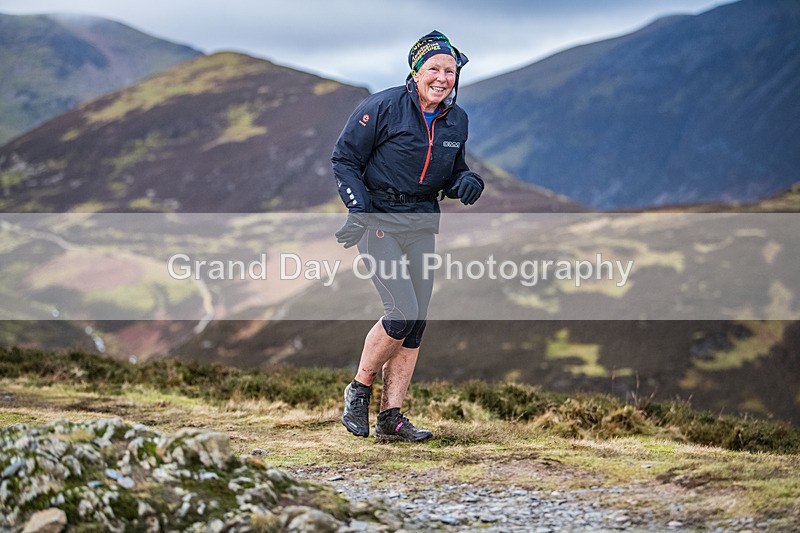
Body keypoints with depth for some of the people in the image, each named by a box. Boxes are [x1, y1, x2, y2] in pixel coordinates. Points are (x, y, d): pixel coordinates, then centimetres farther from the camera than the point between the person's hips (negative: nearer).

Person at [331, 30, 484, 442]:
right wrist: (359, 208, -19)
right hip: (377, 218, -6)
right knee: (403, 311, -17)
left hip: (422, 224, 6)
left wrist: (467, 182, -4)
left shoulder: (456, 120, 6)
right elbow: (344, 158, -7)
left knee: (416, 322, 2)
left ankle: (390, 416, 9)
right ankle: (359, 390, 5)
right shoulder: (382, 107, -12)